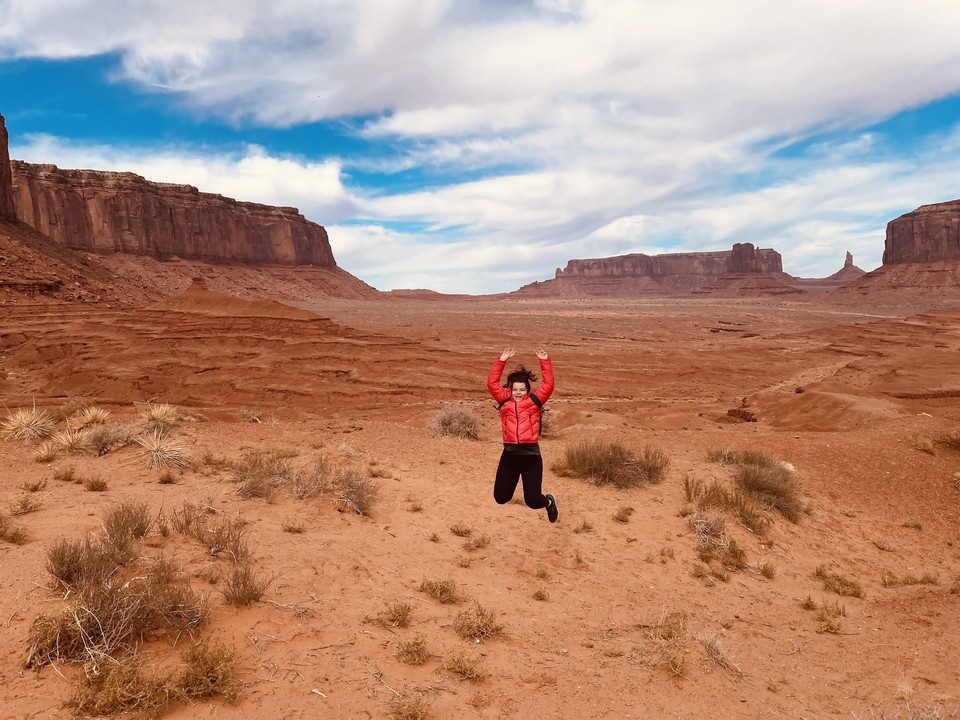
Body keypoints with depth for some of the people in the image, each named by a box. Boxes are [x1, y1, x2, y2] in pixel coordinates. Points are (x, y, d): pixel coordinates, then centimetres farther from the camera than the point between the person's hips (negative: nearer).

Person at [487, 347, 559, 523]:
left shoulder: (535, 401, 4)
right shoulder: (504, 401, 7)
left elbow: (548, 385, -4)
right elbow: (492, 383, 1)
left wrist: (545, 361, -8)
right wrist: (501, 361, -4)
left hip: (531, 455, -2)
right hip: (509, 454, 2)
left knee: (533, 501, -1)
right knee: (501, 497, 4)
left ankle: (549, 502, 36)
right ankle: (511, 482, 41)